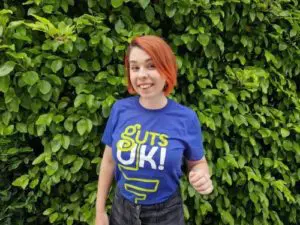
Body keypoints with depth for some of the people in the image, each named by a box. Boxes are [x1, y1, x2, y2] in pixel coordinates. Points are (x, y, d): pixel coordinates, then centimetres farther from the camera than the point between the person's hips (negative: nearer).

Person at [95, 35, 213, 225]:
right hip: (122, 209, 2)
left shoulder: (186, 118, -16)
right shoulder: (120, 109, -12)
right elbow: (109, 161, -1)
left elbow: (198, 162, -1)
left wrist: (202, 178, -24)